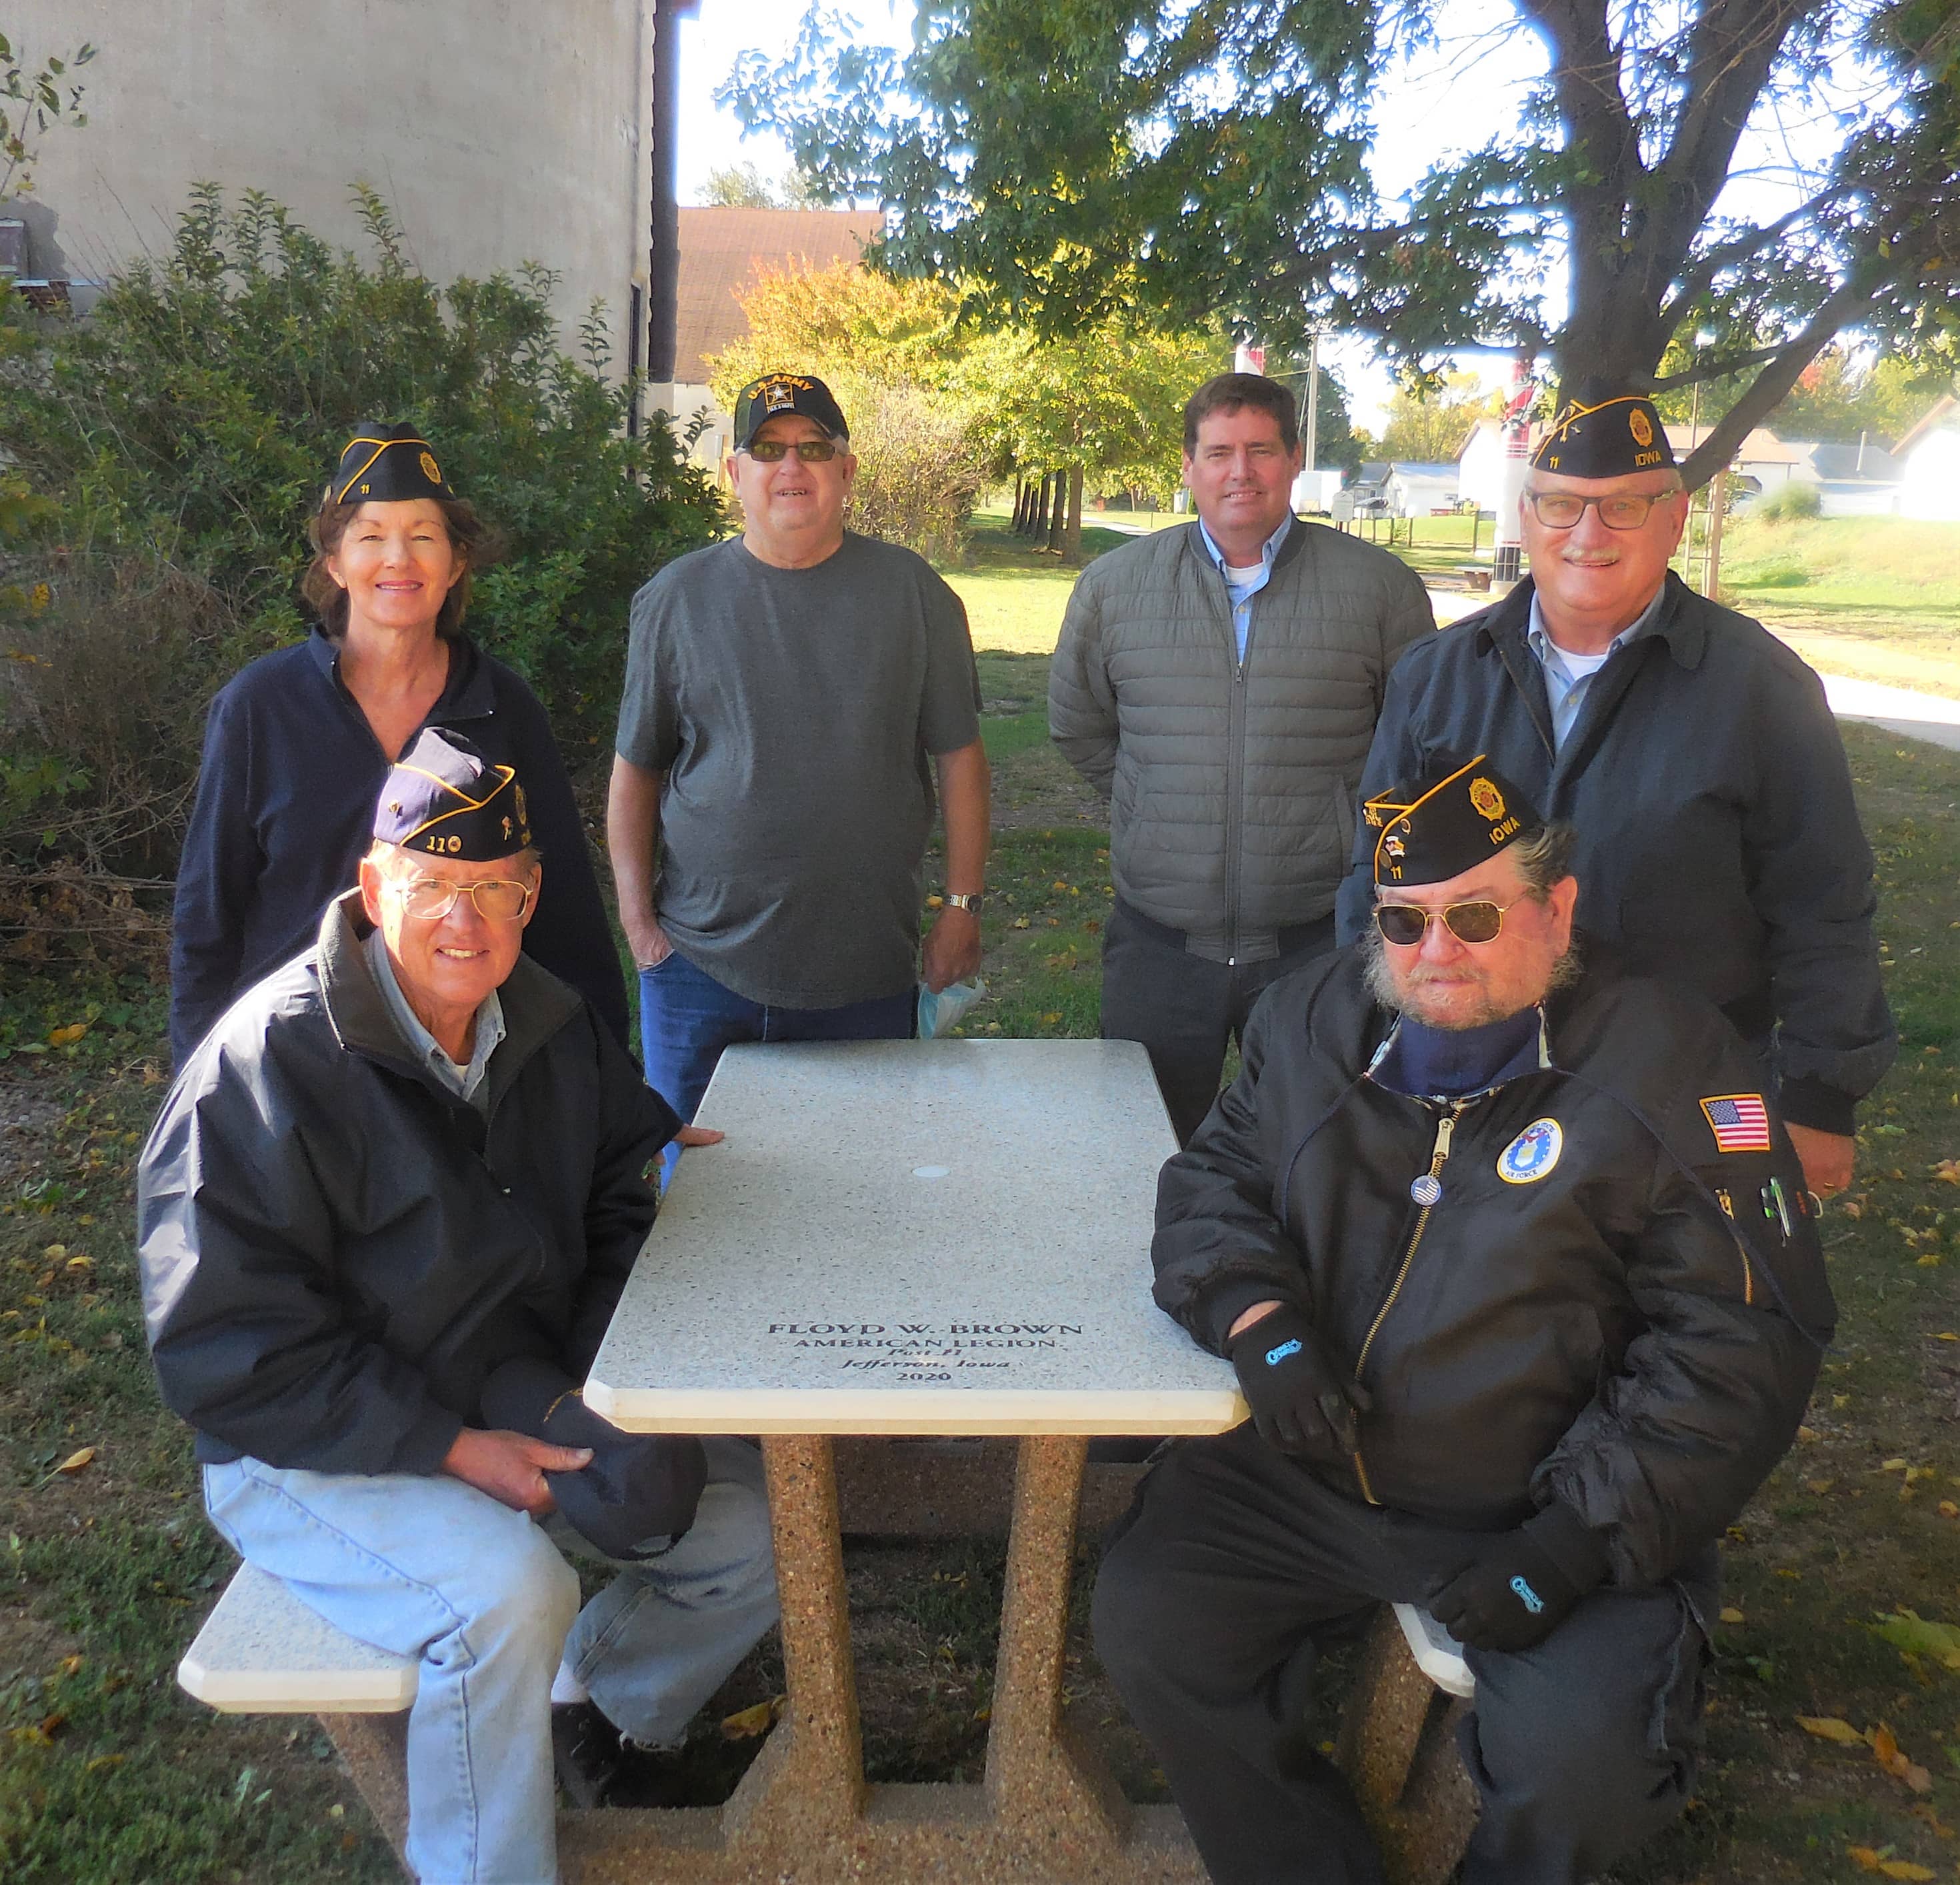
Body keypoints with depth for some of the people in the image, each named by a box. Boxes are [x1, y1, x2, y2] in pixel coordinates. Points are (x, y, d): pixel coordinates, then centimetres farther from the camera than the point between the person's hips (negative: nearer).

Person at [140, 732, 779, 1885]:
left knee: (754, 1526, -3)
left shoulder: (552, 1025, -1)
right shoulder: (270, 1061, -21)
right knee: (510, 1590, -32)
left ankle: (585, 1713, 22)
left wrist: (594, 1378, -4)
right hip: (314, 1454, -6)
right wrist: (451, 1449, -23)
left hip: (526, 1403, 6)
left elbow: (625, 1195, 12)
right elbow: (229, 1353, -20)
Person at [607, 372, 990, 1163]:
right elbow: (636, 772, 7)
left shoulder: (910, 591, 3)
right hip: (701, 968, 1)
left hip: (865, 976, 0)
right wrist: (638, 918, 1)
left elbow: (959, 755, 5)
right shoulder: (677, 598, 4)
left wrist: (963, 905, 1)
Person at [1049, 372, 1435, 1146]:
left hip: (1319, 942, -1)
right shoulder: (1114, 586, 3)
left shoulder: (1381, 587, -1)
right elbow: (1077, 727, 15)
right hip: (1160, 943, 1)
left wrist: (1351, 829, 6)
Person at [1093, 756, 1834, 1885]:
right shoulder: (1320, 1019, 4)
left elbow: (1740, 1348, -11)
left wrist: (1575, 1542, -18)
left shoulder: (1670, 1070, -10)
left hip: (1550, 1504, -3)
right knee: (1149, 1622, -11)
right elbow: (1213, 1181, 9)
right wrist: (1260, 1320, -13)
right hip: (1305, 1473, 4)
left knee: (1580, 1758, -24)